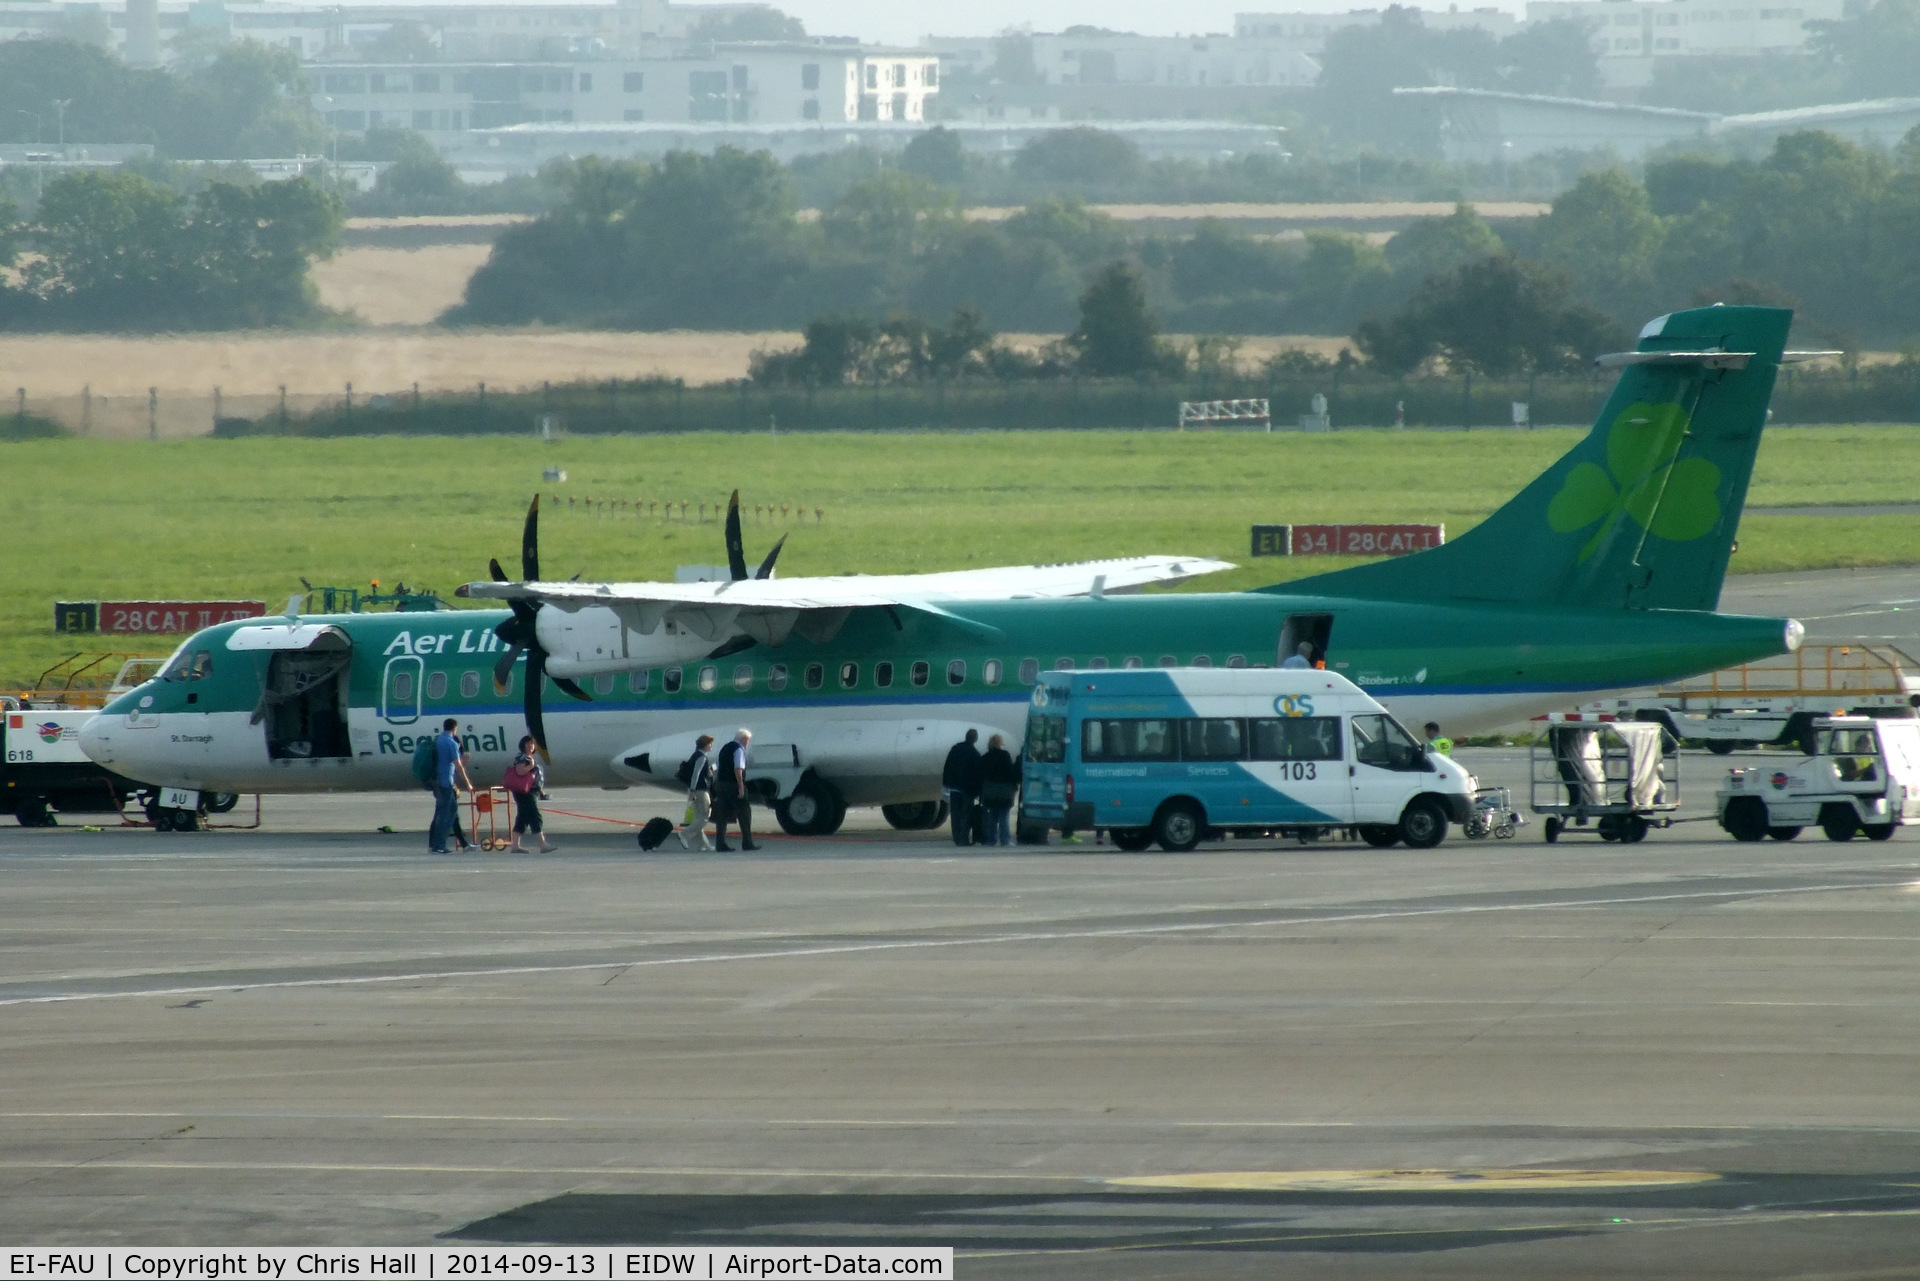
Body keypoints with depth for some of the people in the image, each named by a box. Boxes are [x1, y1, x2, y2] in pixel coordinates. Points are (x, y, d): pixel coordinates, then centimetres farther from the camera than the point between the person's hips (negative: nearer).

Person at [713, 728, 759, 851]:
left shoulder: (725, 749, 17)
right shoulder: (739, 749, -10)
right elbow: (738, 769, -20)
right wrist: (741, 787, -20)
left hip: (721, 784, 8)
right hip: (733, 785, -8)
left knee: (722, 815, 6)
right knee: (744, 813, 2)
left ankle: (721, 844, 2)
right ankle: (747, 843, 5)